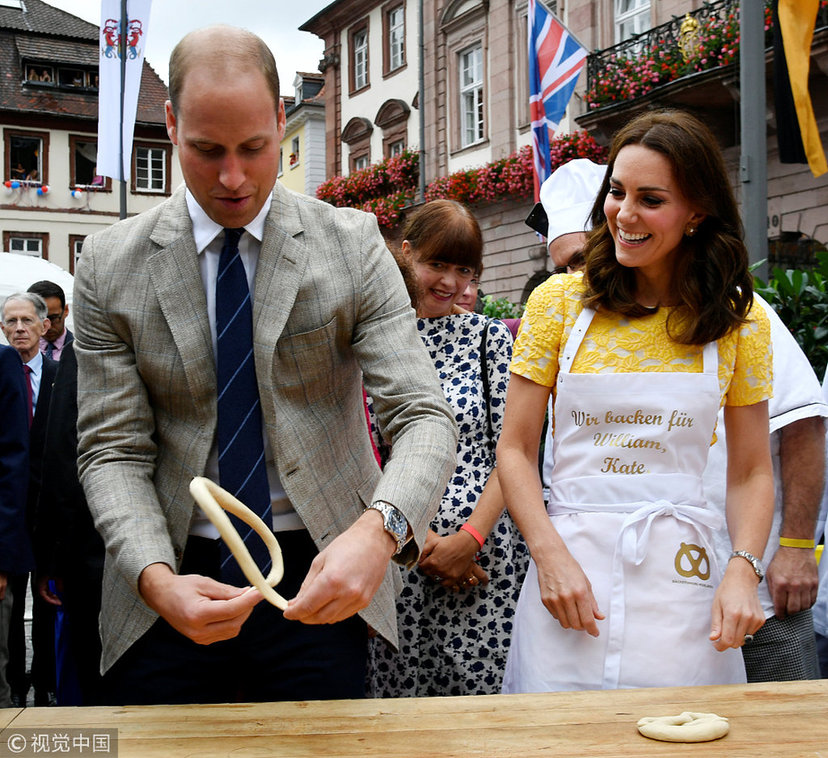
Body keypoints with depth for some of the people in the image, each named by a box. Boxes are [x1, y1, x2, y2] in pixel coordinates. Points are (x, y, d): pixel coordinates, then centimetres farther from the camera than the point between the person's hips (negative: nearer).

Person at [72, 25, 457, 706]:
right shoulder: (109, 266, -3)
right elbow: (113, 451, -4)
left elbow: (424, 417, -12)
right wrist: (158, 580, -22)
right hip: (174, 581, 1)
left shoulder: (353, 245, -6)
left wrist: (380, 528, -33)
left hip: (322, 575, 0)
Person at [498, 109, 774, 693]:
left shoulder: (739, 322, 3)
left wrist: (744, 569, -10)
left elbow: (752, 473, 6)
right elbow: (516, 450, 1)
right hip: (570, 559, 0)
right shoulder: (560, 302, 1)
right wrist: (551, 555, -11)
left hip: (680, 572, 0)